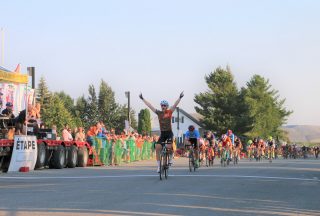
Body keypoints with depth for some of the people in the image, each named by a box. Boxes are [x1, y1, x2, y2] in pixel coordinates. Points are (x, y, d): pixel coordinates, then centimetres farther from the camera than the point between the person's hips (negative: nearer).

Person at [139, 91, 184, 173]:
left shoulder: (169, 112, -2)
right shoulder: (159, 113, 4)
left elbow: (175, 105, -14)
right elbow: (149, 106, 7)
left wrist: (180, 97, -26)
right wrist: (142, 99, 8)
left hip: (169, 133, -3)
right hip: (162, 133, 3)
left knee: (169, 147, -23)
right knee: (157, 147, -12)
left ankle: (171, 157, 11)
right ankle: (159, 166, -4)